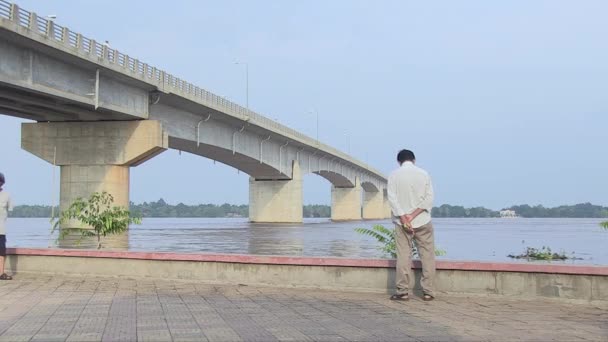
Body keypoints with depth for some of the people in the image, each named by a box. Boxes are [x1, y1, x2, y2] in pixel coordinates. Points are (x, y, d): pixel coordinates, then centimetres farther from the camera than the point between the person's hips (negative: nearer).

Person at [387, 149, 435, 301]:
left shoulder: (394, 175, 0)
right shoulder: (423, 174, 2)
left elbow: (392, 198, -9)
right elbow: (429, 198, -6)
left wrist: (404, 218, -13)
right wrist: (413, 215, -12)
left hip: (402, 222, 0)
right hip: (423, 222, 0)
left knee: (403, 257, 3)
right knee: (427, 256, 7)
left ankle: (402, 291, 2)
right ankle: (428, 291, 7)